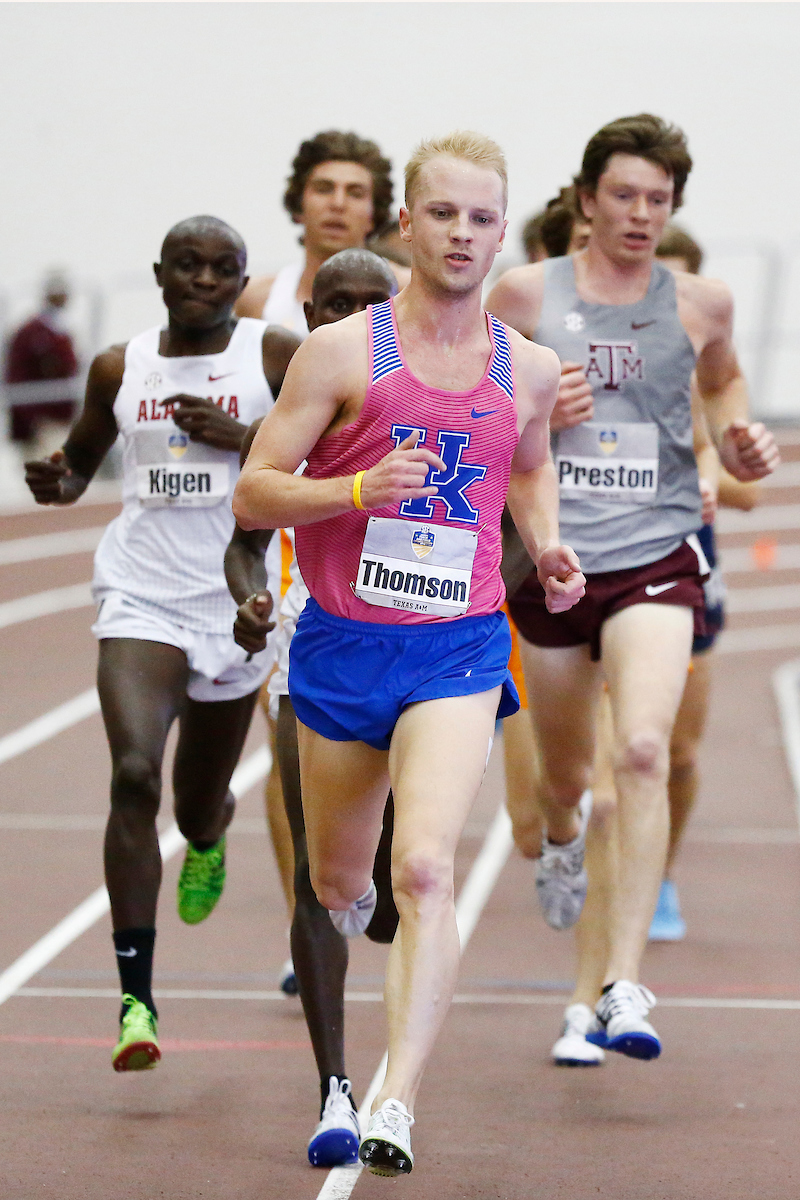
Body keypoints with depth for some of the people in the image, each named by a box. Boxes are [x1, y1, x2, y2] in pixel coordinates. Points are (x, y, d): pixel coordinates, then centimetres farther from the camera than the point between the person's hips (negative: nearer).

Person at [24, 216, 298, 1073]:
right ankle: (135, 998, -21)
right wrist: (59, 481, -3)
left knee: (197, 805, 15)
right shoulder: (120, 369, 5)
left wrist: (243, 439, -17)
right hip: (141, 597, 0)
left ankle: (209, 836, 57)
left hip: (236, 605, 0)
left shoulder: (276, 357, -3)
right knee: (133, 774, -22)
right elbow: (82, 456, 20)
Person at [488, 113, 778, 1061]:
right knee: (564, 770, 15)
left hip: (655, 559, -1)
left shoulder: (700, 303, 4)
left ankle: (624, 984, -21)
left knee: (642, 749, -22)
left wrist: (738, 437, 5)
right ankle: (561, 841, 56)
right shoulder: (524, 294, 0)